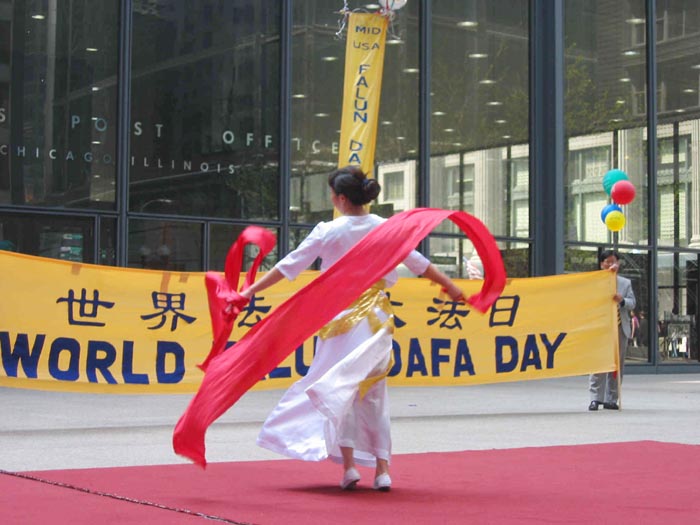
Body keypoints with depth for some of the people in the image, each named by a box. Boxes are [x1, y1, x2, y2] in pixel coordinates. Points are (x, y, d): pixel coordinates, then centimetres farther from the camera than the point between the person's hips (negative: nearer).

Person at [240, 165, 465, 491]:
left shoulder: (328, 232, -7)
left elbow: (289, 266, -4)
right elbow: (418, 263, 12)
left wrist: (250, 291, 3)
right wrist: (450, 286, 26)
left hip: (341, 318, -3)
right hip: (376, 317, 3)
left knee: (339, 389, 6)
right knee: (374, 393, 10)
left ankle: (349, 464, -1)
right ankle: (382, 468, 8)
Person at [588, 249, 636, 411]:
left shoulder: (625, 283, 14)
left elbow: (632, 303, 6)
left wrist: (622, 300, -18)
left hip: (620, 328, 3)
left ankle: (611, 399, 11)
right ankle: (595, 398, -9)